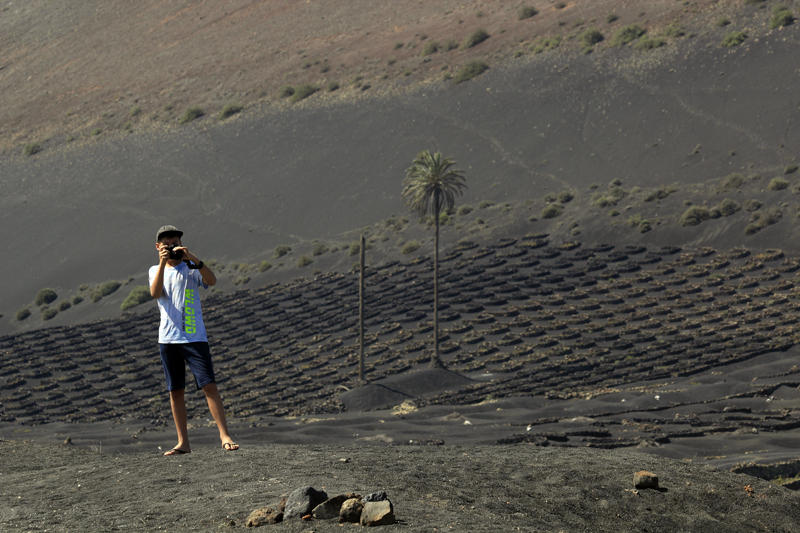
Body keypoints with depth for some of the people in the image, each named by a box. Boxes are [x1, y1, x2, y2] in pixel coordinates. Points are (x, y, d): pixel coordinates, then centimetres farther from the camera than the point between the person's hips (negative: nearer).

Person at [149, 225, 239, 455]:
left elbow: (212, 280, -15)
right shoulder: (156, 270, 12)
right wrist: (162, 263, -18)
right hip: (168, 339, 3)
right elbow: (155, 293, -9)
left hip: (194, 338, -3)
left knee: (209, 385, -11)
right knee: (175, 391, 4)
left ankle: (225, 436, -11)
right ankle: (183, 443, 10)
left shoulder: (190, 268, 4)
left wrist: (192, 258, -25)